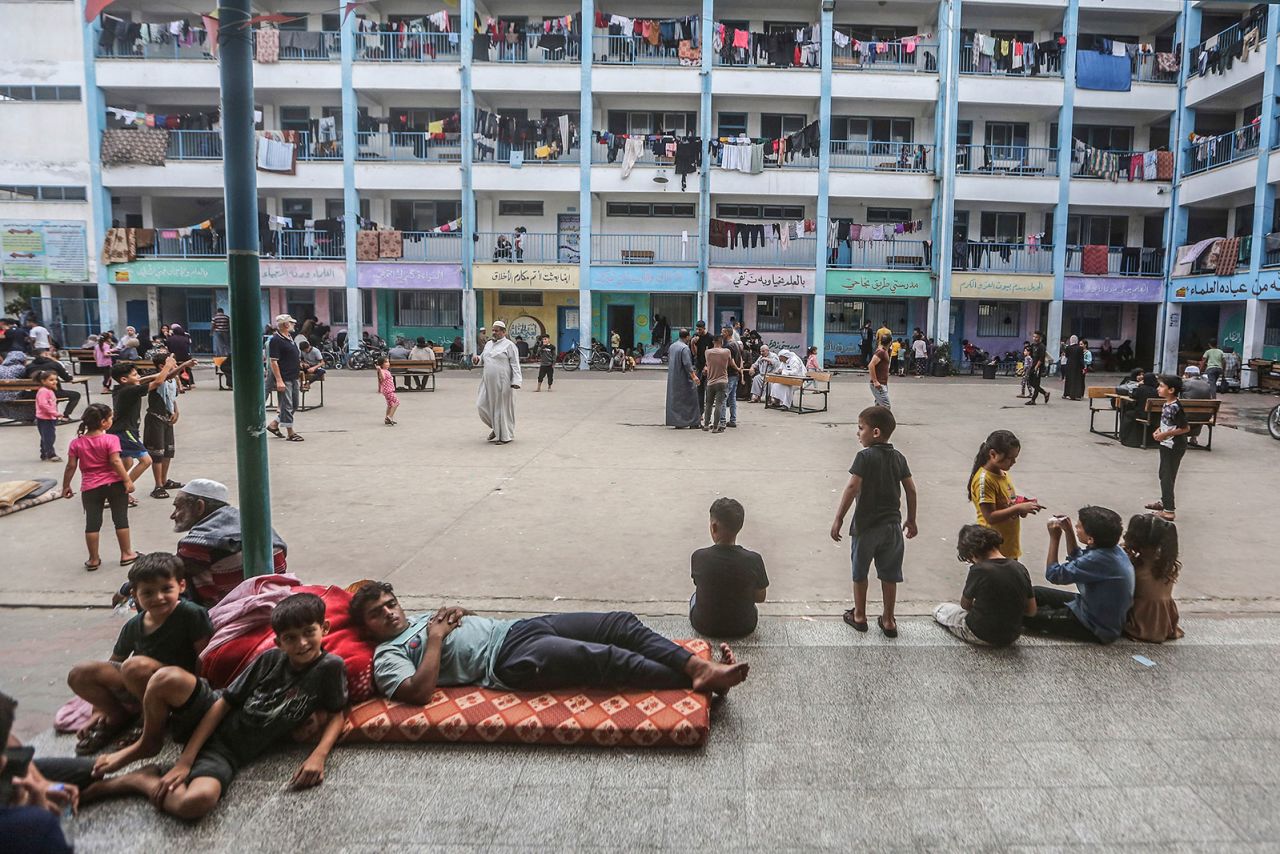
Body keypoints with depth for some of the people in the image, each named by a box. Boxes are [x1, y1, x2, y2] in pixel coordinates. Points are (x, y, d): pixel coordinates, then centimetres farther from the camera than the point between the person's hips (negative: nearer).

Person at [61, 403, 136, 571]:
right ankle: (126, 554, 14)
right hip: (114, 484, -2)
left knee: (92, 523, 8)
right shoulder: (110, 439, -11)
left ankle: (93, 560, 14)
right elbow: (115, 462, -18)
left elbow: (71, 466, 1)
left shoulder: (77, 443, 0)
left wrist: (66, 486, 10)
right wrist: (127, 480, -16)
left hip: (90, 488, 3)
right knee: (121, 519, 8)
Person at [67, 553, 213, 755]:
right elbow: (112, 665, 13)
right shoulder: (133, 626, 3)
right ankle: (120, 717, 11)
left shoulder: (191, 614, -14)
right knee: (79, 675, -7)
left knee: (135, 666, -34)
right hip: (136, 691, 6)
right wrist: (99, 711, 11)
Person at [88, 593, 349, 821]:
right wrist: (185, 759, -13)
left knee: (196, 802, -37)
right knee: (168, 677, -28)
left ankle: (142, 780, -4)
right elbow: (224, 703, -5)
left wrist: (318, 756, -23)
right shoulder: (270, 659, -5)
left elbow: (336, 715, -4)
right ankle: (147, 744, 4)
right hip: (211, 720, 3)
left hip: (230, 752, -2)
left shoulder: (330, 667, -12)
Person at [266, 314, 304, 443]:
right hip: (284, 379, -9)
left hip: (293, 378, 9)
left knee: (294, 404, 15)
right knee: (286, 405, -2)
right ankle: (290, 433, 3)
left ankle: (274, 424, 26)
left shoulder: (290, 337, 13)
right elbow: (273, 361, -19)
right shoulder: (276, 340, -15)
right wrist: (279, 380, -23)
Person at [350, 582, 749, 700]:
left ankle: (699, 666, -18)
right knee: (604, 658, -27)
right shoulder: (388, 656, 4)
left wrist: (455, 614, 10)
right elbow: (419, 692, -15)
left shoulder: (423, 617, 27)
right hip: (511, 661, -8)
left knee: (622, 624, -11)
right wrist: (436, 639, -8)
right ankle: (696, 680, -21)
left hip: (518, 627, 9)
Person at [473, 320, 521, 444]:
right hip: (488, 382, 7)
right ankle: (496, 427, 24)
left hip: (502, 382, -7)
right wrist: (477, 359, 2)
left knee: (503, 408, 0)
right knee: (482, 405, 3)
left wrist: (516, 381, -17)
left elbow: (515, 364, -9)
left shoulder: (509, 345, -5)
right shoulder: (488, 344, 15)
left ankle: (505, 436, 13)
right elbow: (483, 358, 26)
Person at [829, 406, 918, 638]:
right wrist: (911, 520, 16)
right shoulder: (898, 457, 3)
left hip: (866, 525, -4)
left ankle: (859, 616, 25)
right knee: (889, 575, 13)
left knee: (860, 572, 14)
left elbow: (852, 487, -21)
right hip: (892, 525, 5)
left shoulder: (865, 457, -14)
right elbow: (911, 490, 5)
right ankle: (888, 620, 21)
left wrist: (839, 519, -17)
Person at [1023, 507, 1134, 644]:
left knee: (1025, 613, -9)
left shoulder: (1099, 559, -34)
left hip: (1096, 629, -9)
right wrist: (1068, 531, 1)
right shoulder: (1110, 547, -6)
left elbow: (1053, 574, -25)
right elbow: (1076, 559, 14)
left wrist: (1054, 538, -18)